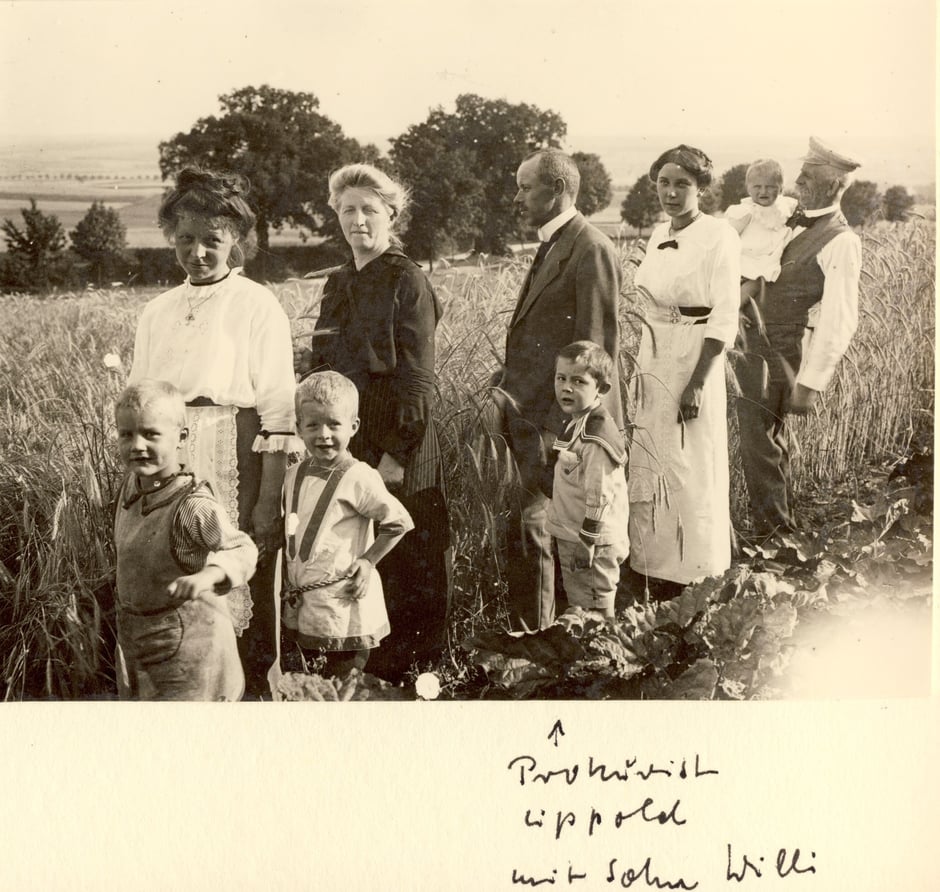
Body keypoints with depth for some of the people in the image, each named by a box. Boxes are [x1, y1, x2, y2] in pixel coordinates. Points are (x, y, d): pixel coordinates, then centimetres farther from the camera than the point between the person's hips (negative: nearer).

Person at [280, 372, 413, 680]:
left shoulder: (358, 478, -15)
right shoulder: (294, 475, 6)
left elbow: (400, 522, -12)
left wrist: (368, 560, -13)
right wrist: (287, 577, 9)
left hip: (344, 608, -7)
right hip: (300, 610, 7)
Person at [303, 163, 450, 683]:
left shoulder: (407, 282, -7)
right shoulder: (338, 283, 14)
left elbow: (416, 378, -12)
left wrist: (396, 453, -17)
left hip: (396, 448, -7)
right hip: (344, 443, 7)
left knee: (404, 558, 2)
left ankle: (411, 667, 15)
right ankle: (361, 661, 23)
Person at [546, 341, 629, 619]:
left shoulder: (595, 438, -23)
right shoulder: (578, 423, 8)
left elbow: (598, 497, -23)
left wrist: (586, 544, -20)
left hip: (591, 540, -10)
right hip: (570, 536, 10)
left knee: (595, 611, -1)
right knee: (577, 604, 19)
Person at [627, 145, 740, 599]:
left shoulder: (719, 236, -11)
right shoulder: (659, 235, 10)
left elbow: (724, 319, -15)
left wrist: (698, 383, -19)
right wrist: (642, 366, 12)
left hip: (694, 358, -7)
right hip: (654, 358, 7)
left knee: (691, 468, 1)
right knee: (647, 463, 9)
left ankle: (692, 574, 14)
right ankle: (653, 566, 23)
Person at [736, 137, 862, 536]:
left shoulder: (841, 242, -14)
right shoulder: (792, 222, 11)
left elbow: (839, 321, -18)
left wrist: (810, 383, -21)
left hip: (785, 354, -8)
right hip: (756, 344, 8)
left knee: (756, 436, -6)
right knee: (769, 435, 18)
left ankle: (770, 530, 10)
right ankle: (780, 525, 33)